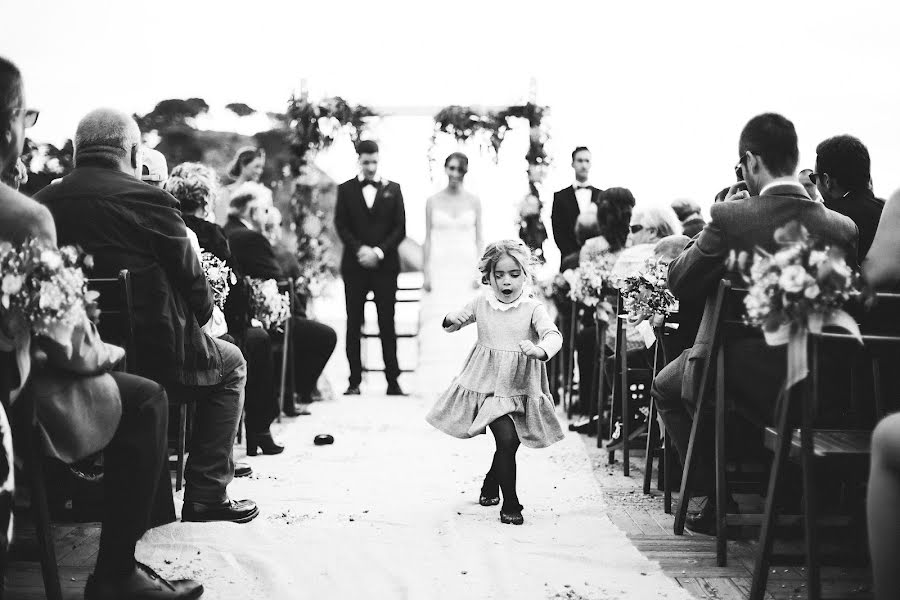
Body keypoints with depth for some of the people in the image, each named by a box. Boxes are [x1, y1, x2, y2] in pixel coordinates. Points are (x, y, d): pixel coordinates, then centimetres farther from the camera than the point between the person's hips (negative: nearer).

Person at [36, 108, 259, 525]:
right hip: (152, 357, -6)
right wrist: (201, 315, 14)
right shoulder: (149, 201, -15)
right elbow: (193, 286, -8)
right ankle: (207, 497, 16)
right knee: (229, 365, 22)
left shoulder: (42, 204, 1)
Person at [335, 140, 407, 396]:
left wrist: (379, 251, -9)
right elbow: (341, 226, 1)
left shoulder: (392, 189, 9)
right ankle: (354, 381, 6)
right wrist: (360, 249, -13)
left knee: (387, 324, 0)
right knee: (353, 325, 2)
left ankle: (393, 381, 3)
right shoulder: (346, 189, 8)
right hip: (355, 266, 0)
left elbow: (400, 228, 4)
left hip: (385, 265, 0)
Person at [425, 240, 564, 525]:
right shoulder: (481, 303, 0)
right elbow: (453, 323, 15)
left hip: (520, 387, 1)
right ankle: (510, 504, -4)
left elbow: (554, 335, -23)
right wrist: (450, 322, -10)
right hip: (487, 384, -1)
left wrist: (540, 350, -44)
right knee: (507, 439, -16)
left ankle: (490, 484, 42)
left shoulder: (533, 308, -8)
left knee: (510, 443, 10)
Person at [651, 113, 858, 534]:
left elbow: (679, 283, -8)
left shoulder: (731, 216, -18)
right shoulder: (843, 228, -7)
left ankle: (715, 499, 21)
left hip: (742, 378, -4)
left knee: (666, 387, 28)